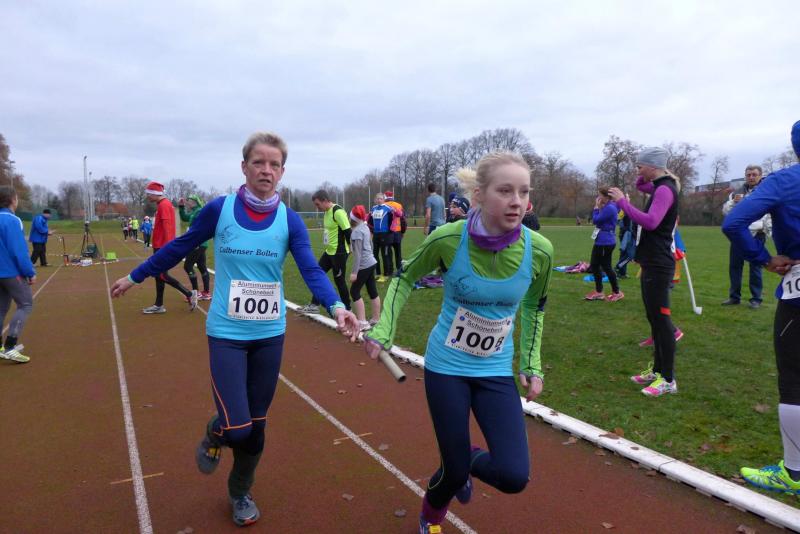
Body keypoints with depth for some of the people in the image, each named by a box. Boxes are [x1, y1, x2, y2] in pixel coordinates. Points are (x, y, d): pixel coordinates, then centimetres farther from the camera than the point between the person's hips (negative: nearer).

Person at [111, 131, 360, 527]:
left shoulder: (289, 220, -6)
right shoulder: (219, 209, -9)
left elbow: (310, 269, -14)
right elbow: (180, 247, 4)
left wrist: (336, 307, -32)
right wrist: (135, 277, 14)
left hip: (270, 334, 2)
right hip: (226, 333, -2)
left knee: (256, 425, 13)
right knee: (236, 428, -9)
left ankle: (240, 493, 40)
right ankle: (215, 433, 29)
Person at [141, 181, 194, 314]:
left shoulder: (163, 205, -14)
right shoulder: (162, 205, 16)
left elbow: (167, 227, -21)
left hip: (163, 247, -10)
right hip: (160, 246, 10)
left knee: (162, 275, -8)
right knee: (158, 275, 12)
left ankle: (189, 294, -3)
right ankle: (159, 305, 17)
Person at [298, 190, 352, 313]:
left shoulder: (338, 212, -20)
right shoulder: (326, 212, 10)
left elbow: (347, 231, -21)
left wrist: (351, 249, -16)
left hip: (339, 252, -9)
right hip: (329, 251, 9)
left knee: (339, 280, 1)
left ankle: (347, 309, 16)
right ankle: (314, 305, 18)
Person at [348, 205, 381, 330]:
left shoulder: (357, 231, -17)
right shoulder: (365, 227, 9)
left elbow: (357, 253, -19)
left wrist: (354, 272, -18)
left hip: (364, 266, -9)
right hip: (371, 263, 9)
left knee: (354, 292, -3)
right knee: (373, 291, 13)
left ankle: (362, 322, -5)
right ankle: (376, 319, 21)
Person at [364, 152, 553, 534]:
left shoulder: (538, 250, -14)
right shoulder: (448, 238, -21)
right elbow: (406, 276, -1)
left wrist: (532, 365, 3)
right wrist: (382, 331, -10)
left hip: (496, 371, 2)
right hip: (446, 367, -2)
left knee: (514, 477, -8)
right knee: (456, 472, 7)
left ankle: (469, 460, 30)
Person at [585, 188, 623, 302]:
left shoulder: (609, 208, -19)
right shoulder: (606, 207, 13)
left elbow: (595, 220, -18)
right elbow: (596, 219, 15)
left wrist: (596, 207, -8)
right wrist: (598, 208, 6)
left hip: (606, 242, -11)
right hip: (601, 241, 11)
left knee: (606, 267, -1)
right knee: (594, 265, 13)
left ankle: (617, 292, 12)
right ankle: (599, 292, 20)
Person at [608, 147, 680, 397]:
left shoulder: (665, 189, -16)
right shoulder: (659, 187, 14)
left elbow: (650, 222, -27)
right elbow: (641, 186, 33)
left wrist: (623, 202, -23)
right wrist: (641, 179, 11)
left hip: (659, 265, -10)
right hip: (651, 262, 10)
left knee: (661, 319, -7)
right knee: (653, 318, 15)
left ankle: (668, 379, -1)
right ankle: (658, 370, 24)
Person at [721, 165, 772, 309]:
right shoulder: (737, 193, 12)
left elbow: (771, 215, -4)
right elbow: (725, 211, 8)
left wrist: (767, 232, -13)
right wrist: (733, 202, -10)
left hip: (756, 236, -4)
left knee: (755, 267, 1)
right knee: (734, 266, 6)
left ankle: (756, 299, 8)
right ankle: (734, 296, 16)